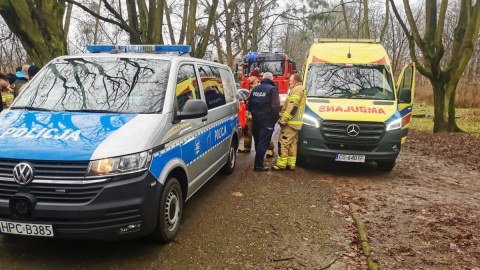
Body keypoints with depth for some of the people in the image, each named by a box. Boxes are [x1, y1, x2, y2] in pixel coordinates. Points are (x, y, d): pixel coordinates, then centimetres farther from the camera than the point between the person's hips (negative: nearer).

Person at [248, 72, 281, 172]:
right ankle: (258, 165, -7)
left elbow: (249, 104, 16)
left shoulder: (255, 89, 12)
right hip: (267, 120, -7)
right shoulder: (272, 89, -8)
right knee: (263, 142, -5)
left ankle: (259, 161, 30)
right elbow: (276, 106, -16)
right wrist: (275, 118, -6)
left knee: (258, 141, 18)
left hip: (255, 119, 7)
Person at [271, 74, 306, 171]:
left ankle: (281, 164, -6)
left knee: (283, 142, -8)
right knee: (292, 143, 12)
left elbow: (293, 106, -22)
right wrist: (284, 118, 18)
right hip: (295, 123, 11)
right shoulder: (301, 90, 23)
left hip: (290, 122, -11)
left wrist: (283, 119, -22)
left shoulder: (297, 89, -11)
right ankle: (291, 164, 16)